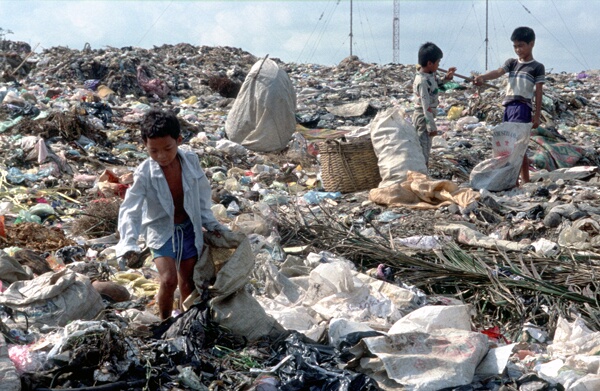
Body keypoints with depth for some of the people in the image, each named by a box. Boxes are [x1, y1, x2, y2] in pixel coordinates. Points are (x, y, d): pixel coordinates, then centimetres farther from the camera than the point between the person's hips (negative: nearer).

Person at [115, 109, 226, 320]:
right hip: (162, 231, -3)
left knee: (188, 282, 12)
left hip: (189, 228, 4)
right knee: (169, 280, -19)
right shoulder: (144, 174, -21)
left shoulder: (191, 161, -12)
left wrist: (210, 222, 4)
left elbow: (202, 194, 4)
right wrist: (128, 242, -34)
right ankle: (165, 322, 4)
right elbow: (130, 209, -22)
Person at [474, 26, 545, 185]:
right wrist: (482, 77, -25)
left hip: (522, 107, -6)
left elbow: (538, 93, 1)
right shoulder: (511, 63, 15)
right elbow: (498, 72, -4)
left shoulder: (537, 67, 3)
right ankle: (525, 181, 14)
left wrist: (537, 115, -2)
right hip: (509, 106, 6)